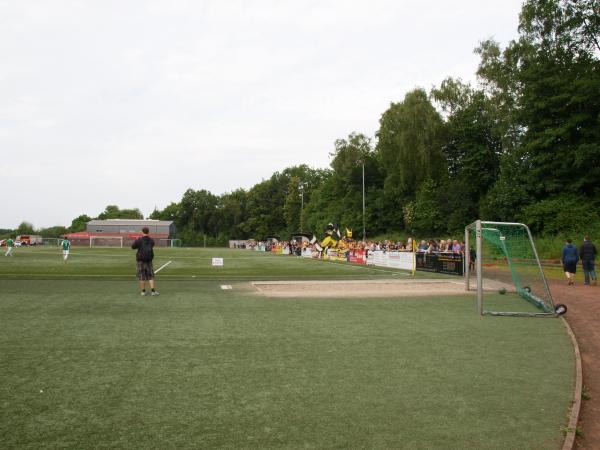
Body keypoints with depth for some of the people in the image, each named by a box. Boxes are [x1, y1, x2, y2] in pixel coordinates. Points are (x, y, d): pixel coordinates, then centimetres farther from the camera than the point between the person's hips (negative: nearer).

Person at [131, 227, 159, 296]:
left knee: (142, 276, 6)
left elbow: (133, 247, 1)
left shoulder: (139, 240, -11)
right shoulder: (151, 240, 1)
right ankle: (153, 291, -2)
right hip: (149, 259, 3)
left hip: (140, 260, -3)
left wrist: (136, 240, 20)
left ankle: (143, 291, 10)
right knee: (150, 276, 7)